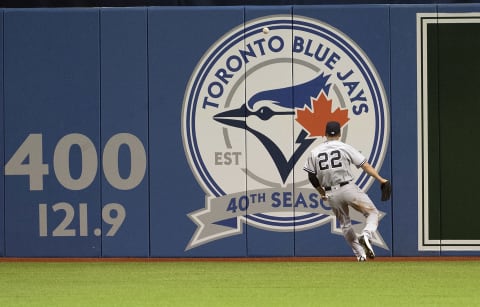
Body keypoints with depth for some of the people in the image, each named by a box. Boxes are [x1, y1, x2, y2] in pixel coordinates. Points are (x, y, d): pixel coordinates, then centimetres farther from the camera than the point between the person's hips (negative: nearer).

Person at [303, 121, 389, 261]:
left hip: (331, 194, 3)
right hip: (348, 189, -3)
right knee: (372, 213, 5)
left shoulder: (314, 152, 7)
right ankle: (366, 235, -24)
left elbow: (312, 177, 7)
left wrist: (321, 192, 21)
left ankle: (360, 253, 16)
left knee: (345, 224, 21)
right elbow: (365, 165, -5)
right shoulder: (345, 148, -1)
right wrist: (381, 180, -5)